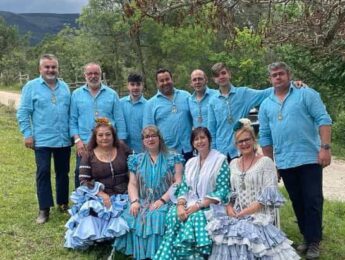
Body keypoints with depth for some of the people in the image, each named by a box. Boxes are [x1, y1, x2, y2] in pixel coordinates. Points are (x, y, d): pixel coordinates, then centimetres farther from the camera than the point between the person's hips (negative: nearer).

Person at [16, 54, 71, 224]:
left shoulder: (64, 87, 10)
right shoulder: (31, 87, -2)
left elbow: (71, 112, 15)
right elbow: (23, 113, -3)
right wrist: (27, 134, -8)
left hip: (64, 140, 4)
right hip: (42, 140, -4)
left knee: (63, 172, 12)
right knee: (43, 173, -2)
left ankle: (63, 203, 26)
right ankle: (44, 209, 5)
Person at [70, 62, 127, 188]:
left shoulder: (112, 94, 6)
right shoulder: (76, 94, 7)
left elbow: (120, 121, 4)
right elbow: (73, 120, 5)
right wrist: (77, 140, -7)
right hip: (84, 145, 0)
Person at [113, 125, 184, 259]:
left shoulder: (173, 158, 7)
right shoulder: (136, 160, 17)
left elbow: (178, 182, -2)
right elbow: (132, 184, 11)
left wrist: (162, 200, -14)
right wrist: (134, 201, -9)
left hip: (166, 202, -3)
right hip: (142, 202, 3)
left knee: (156, 218, -34)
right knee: (131, 218, -27)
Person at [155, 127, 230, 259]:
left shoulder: (220, 160, -1)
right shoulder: (190, 163, 17)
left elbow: (222, 191, -9)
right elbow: (184, 187, 11)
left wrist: (198, 206, -17)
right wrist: (180, 206, -11)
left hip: (210, 206, -4)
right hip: (190, 205, 4)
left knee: (196, 218, -33)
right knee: (173, 214, -25)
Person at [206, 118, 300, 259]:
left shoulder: (266, 162, -3)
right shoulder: (233, 164, 14)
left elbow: (268, 196, -11)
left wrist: (243, 213, -16)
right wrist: (229, 207, -9)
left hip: (259, 215, -4)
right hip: (236, 214, 4)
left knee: (244, 231, -31)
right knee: (224, 231, -24)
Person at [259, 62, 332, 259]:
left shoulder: (306, 94, -1)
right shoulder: (266, 105, 11)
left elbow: (323, 120, -7)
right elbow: (265, 136, 13)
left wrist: (325, 147, -17)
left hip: (309, 158, -4)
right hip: (284, 163, 4)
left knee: (313, 201, 0)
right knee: (297, 202, 12)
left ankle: (314, 242, 10)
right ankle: (307, 237, 25)